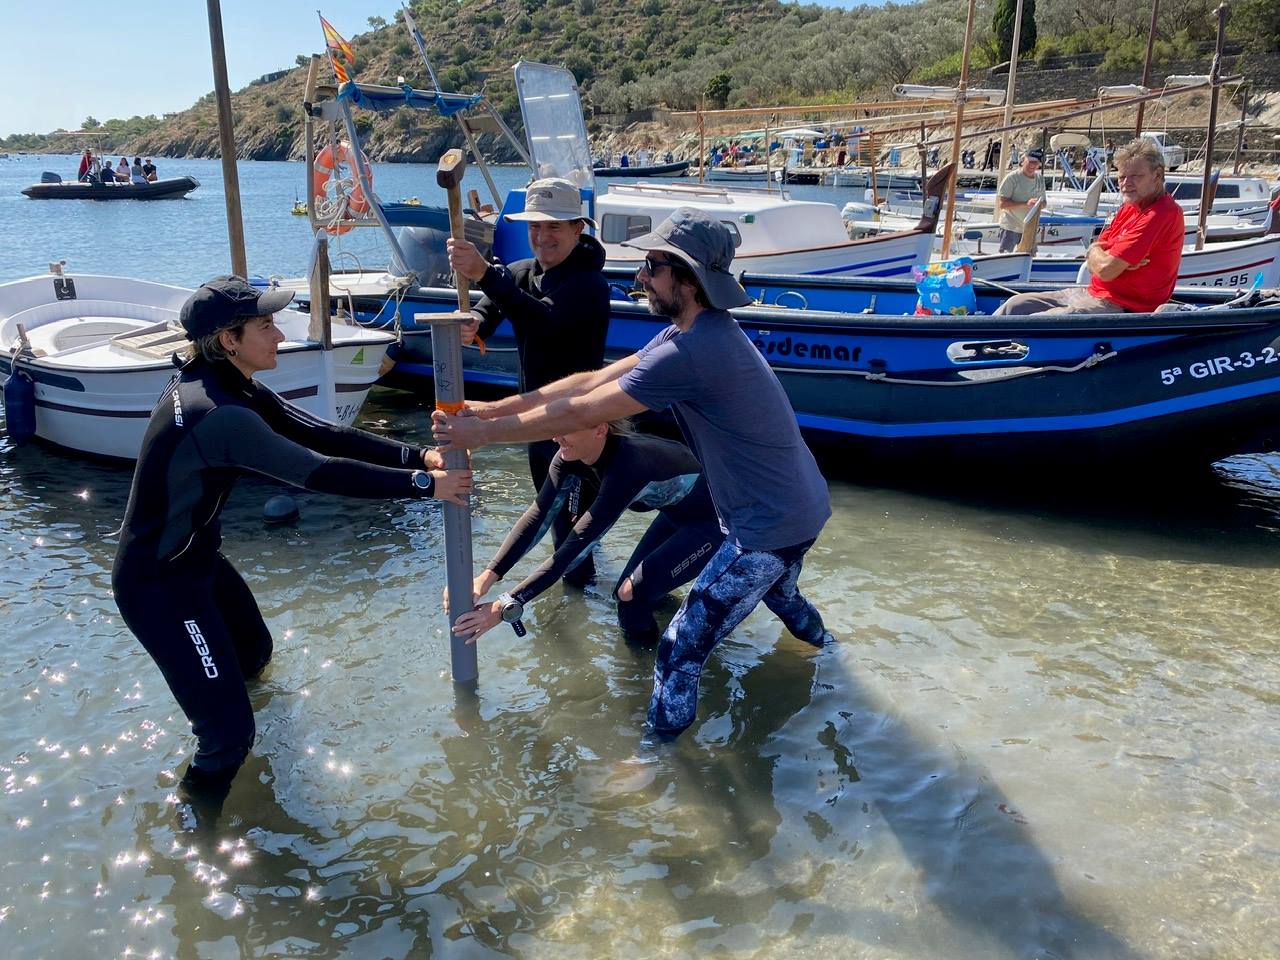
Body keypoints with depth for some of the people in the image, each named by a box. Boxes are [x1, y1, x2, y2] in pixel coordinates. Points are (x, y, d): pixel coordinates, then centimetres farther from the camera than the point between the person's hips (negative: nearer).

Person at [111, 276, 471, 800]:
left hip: (197, 559, 10)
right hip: (158, 584, -10)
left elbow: (320, 434, -4)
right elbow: (320, 472, -31)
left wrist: (415, 454, -13)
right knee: (231, 730, -8)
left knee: (254, 652, 29)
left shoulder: (229, 385, -1)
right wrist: (422, 483, -23)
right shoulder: (218, 413, -32)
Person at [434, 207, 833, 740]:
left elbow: (583, 412, -25)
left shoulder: (691, 352, -30)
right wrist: (491, 407, -4)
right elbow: (592, 380, 1)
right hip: (803, 506, 11)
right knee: (779, 595, 39)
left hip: (769, 528, -11)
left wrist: (484, 432, -16)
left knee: (680, 650, -3)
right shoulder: (692, 331, 3)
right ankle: (825, 651, 68)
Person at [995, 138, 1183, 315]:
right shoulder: (1129, 208, 12)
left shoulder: (1161, 214, -18)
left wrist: (1096, 250, 0)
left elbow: (1105, 270, -23)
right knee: (1015, 305, 8)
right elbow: (1092, 263, 8)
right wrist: (1117, 260, -14)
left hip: (1121, 308, -10)